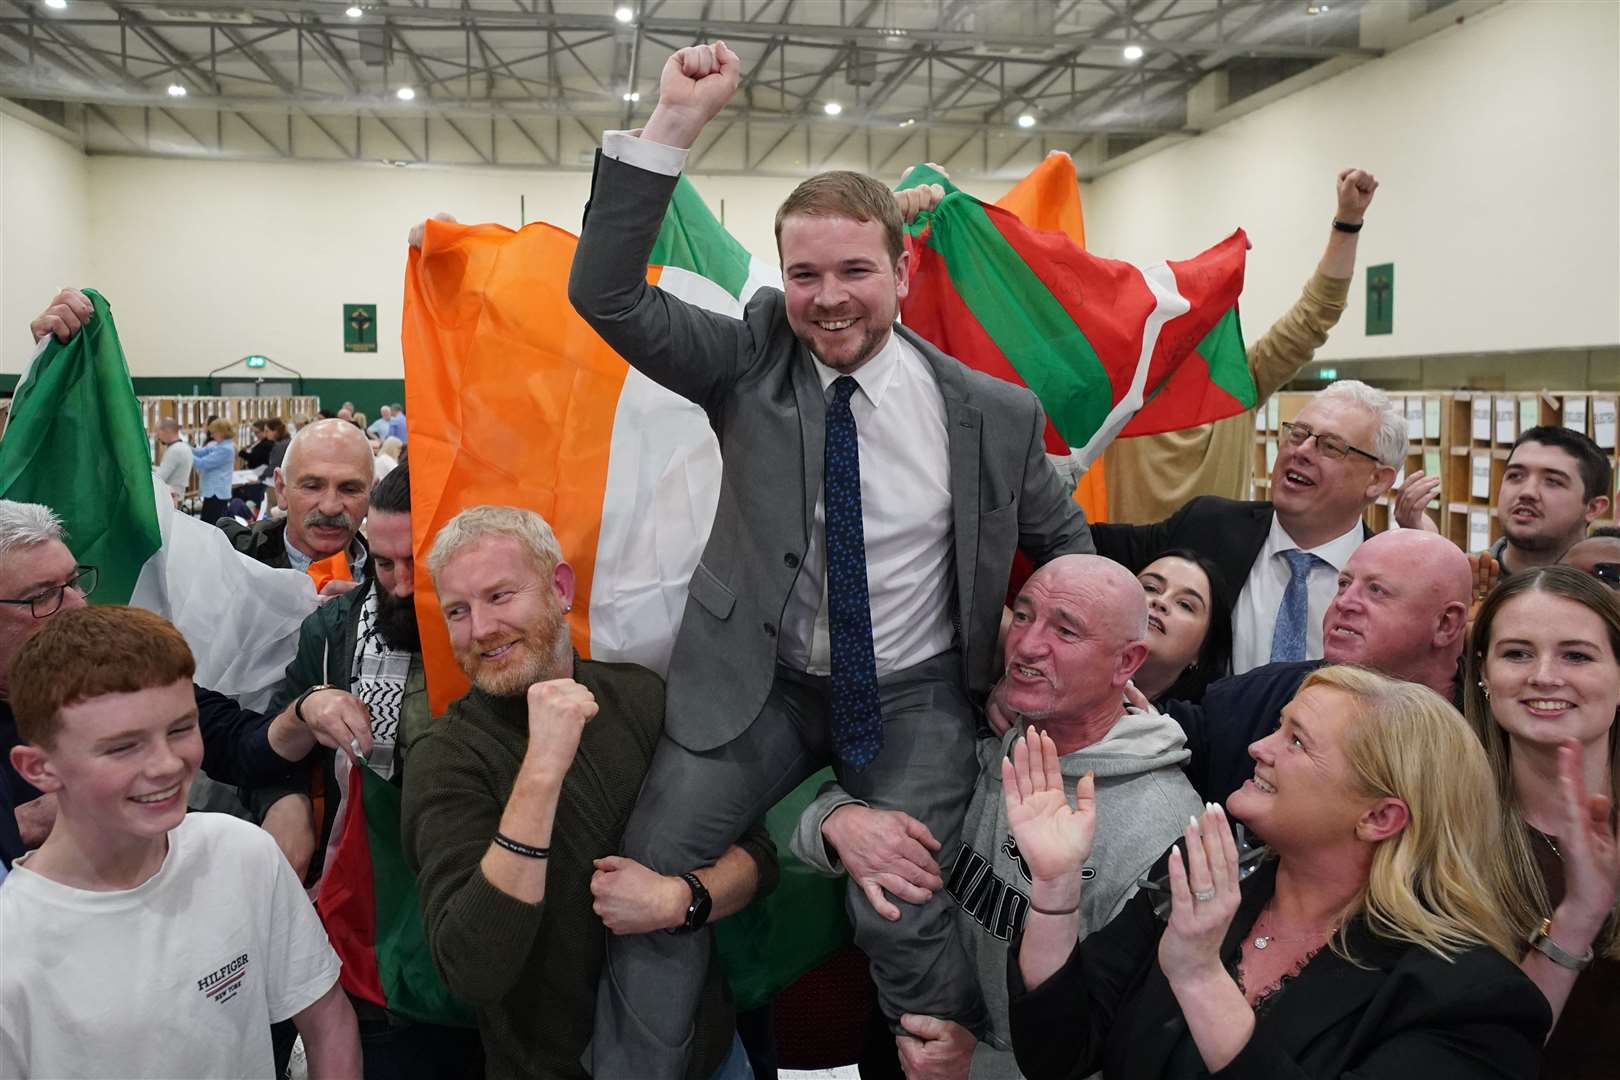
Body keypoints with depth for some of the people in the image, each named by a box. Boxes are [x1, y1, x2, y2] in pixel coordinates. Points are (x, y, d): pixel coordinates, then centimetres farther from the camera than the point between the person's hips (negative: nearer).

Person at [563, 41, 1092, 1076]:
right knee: (649, 874, -6)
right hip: (757, 681, 2)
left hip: (915, 697, -1)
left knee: (899, 916, -13)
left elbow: (1065, 537, 8)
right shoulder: (751, 361, -6)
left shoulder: (994, 412, -8)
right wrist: (675, 125, -23)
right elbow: (606, 295, -17)